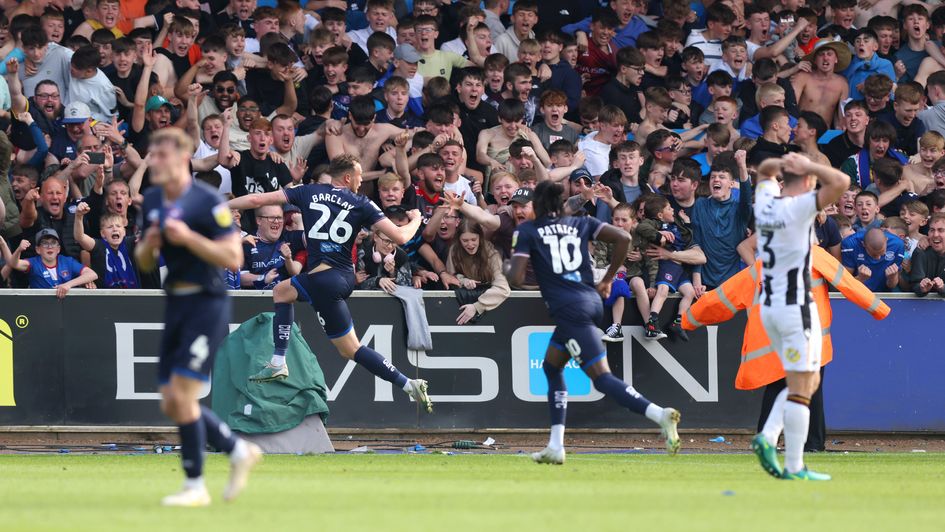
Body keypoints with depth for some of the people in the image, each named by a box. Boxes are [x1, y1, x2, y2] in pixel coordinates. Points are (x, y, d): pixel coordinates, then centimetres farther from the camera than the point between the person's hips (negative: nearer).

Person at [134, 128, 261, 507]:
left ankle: (195, 486, 0)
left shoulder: (207, 202, -13)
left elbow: (233, 258, -15)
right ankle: (240, 453, 24)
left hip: (206, 303, -8)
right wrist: (148, 246, -5)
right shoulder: (152, 201, 10)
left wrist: (188, 237, -23)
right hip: (175, 305, 8)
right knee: (171, 404, 6)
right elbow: (145, 263, 17)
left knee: (182, 396, -12)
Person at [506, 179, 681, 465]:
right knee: (551, 366, 23)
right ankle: (555, 446, 19)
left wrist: (507, 269, 19)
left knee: (602, 378, -11)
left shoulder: (527, 230, 4)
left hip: (569, 310, -7)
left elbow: (516, 278, -5)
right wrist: (608, 279, 15)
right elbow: (623, 238, 5)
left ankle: (660, 414, -32)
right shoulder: (581, 223, 16)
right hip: (591, 301, 7)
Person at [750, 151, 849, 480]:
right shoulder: (798, 207, -15)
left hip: (769, 306, 8)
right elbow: (841, 182, -25)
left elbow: (765, 170, 29)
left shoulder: (765, 203, 7)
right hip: (796, 306, -8)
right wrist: (807, 165, -12)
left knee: (810, 380, 19)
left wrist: (786, 163, 10)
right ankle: (794, 467, -5)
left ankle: (767, 438, 3)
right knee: (801, 387, -4)